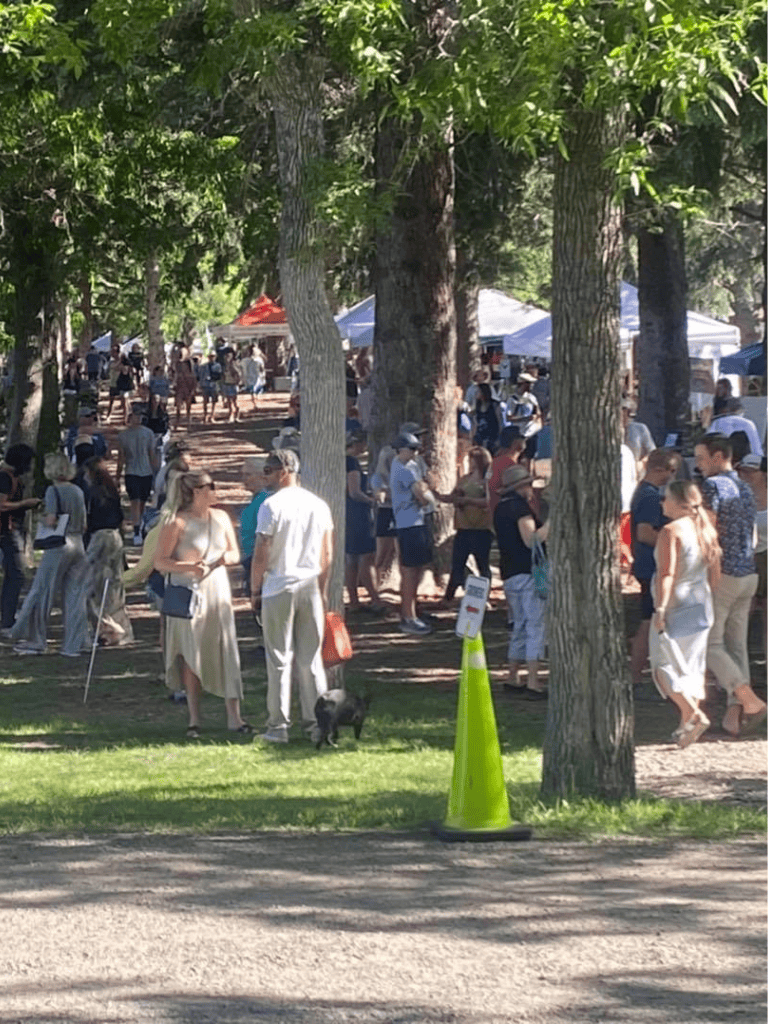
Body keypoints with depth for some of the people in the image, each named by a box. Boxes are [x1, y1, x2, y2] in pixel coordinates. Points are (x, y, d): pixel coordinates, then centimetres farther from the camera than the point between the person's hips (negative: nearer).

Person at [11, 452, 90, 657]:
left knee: (42, 593, 4)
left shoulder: (53, 490, -10)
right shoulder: (77, 491, 10)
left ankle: (35, 641, 9)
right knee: (74, 596, 9)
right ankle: (74, 644, 8)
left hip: (58, 546, -6)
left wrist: (41, 520, 2)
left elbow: (51, 520, -17)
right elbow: (84, 525, 11)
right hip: (78, 546, 6)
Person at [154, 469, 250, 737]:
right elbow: (160, 562, -8)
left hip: (217, 592, 4)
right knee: (191, 655, 1)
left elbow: (235, 553, 17)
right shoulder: (177, 522, -7)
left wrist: (226, 558, -6)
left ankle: (234, 717, 0)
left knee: (226, 651, -2)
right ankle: (194, 719, 10)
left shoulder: (220, 518, 9)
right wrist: (189, 566, -22)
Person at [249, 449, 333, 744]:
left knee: (279, 659, 1)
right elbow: (327, 555, 11)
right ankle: (317, 723, 8)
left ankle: (278, 726, 2)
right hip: (310, 587, 4)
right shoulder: (319, 506, 7)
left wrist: (255, 590, 0)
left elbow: (261, 554, -10)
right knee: (311, 659, 9)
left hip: (278, 589, -4)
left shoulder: (272, 505, -10)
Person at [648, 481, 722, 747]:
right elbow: (714, 570, 13)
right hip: (701, 606, 8)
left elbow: (667, 574, -22)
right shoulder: (706, 530, 7)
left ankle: (694, 714, -15)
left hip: (675, 606, -8)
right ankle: (686, 725, 16)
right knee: (691, 665, 14)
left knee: (665, 665, 0)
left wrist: (660, 609, -21)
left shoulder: (671, 532, -17)